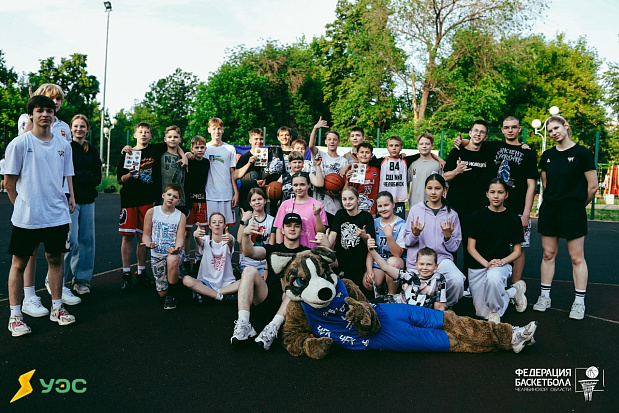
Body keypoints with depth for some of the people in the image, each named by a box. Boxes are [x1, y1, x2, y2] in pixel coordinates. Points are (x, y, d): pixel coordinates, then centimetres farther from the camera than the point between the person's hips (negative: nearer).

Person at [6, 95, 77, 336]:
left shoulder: (63, 145, 7)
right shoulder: (19, 144, -5)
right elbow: (9, 182, -1)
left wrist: (71, 197, 5)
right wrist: (22, 206, 3)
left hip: (58, 215, 4)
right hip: (26, 218, -3)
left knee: (55, 259, 13)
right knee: (19, 263, 6)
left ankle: (56, 308, 26)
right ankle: (15, 316, 17)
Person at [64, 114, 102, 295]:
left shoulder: (93, 150, 13)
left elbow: (97, 178, 5)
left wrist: (79, 176, -7)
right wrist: (87, 175, -9)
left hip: (87, 200, 5)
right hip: (70, 199, -4)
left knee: (87, 240, 5)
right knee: (71, 240, -9)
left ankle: (82, 279, 16)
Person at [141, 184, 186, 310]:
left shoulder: (181, 216, 1)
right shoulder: (151, 212, 2)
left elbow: (180, 238, -5)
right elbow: (146, 234, 5)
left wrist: (177, 248, -28)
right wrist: (148, 243, -18)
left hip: (173, 253, -1)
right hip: (156, 254, 1)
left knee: (172, 260, -41)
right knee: (162, 293, -7)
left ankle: (172, 294, -15)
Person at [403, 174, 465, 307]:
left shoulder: (451, 214, 9)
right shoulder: (415, 209, 8)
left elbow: (454, 248, 8)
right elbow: (407, 242, 6)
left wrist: (448, 236, -11)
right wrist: (415, 234, -15)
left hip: (442, 258, 1)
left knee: (457, 280, -29)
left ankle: (447, 308, 2)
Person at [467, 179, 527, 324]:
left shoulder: (512, 218, 1)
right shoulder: (478, 215, 0)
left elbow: (517, 250, 5)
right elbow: (471, 247, 0)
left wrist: (502, 261, -15)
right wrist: (487, 263, -15)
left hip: (502, 264, -1)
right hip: (477, 266, 2)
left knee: (493, 277, -40)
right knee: (482, 313, -6)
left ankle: (495, 310, -11)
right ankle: (513, 292, 18)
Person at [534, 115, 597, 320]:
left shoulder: (581, 153, -6)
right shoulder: (547, 155, 9)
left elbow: (592, 186, -4)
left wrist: (577, 204, 6)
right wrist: (552, 200, 14)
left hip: (572, 211, -5)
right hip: (549, 210, 5)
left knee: (577, 257, 1)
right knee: (548, 254, 9)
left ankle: (579, 302, 11)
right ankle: (545, 296, 18)